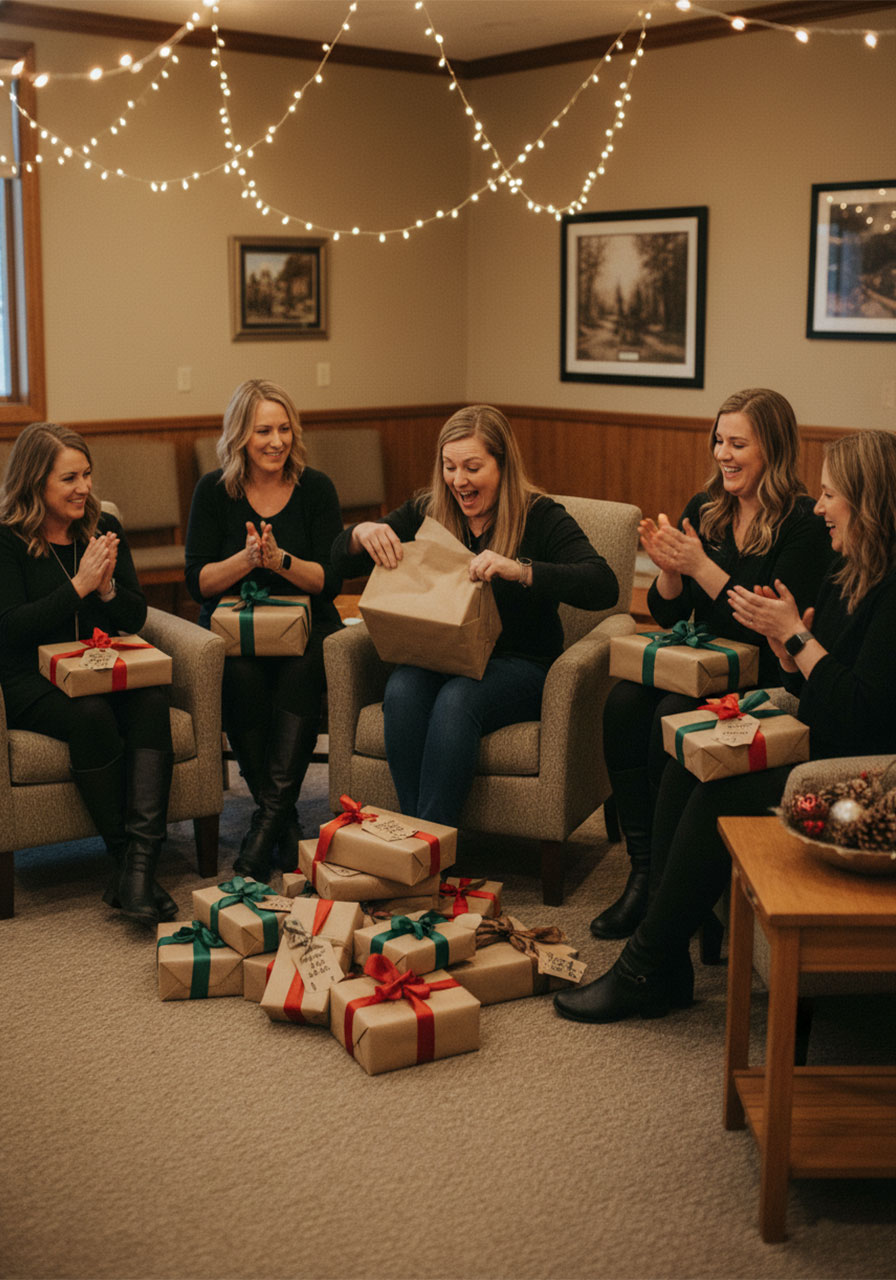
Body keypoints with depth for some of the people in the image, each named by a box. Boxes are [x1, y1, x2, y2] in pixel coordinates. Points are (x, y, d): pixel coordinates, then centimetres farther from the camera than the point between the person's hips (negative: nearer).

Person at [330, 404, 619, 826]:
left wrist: (519, 570, -35)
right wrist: (362, 533, -13)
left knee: (456, 699, -34)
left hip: (520, 665, -3)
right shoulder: (425, 511, 7)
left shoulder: (540, 517, -5)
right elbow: (340, 564, 12)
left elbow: (604, 587, -21)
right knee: (402, 689, -30)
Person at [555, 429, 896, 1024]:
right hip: (815, 750, 10)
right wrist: (782, 635, -2)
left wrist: (794, 636, -16)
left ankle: (645, 971, -7)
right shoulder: (847, 571, 12)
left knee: (718, 797, -21)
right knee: (688, 766, -8)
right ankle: (665, 968, -7)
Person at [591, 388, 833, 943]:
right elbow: (669, 615, 12)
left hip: (765, 683, -6)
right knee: (623, 704, -23)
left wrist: (700, 566, -22)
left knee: (671, 718, -30)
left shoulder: (804, 526, -10)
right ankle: (643, 870, -18)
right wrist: (668, 567, -10)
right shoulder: (704, 511, 10)